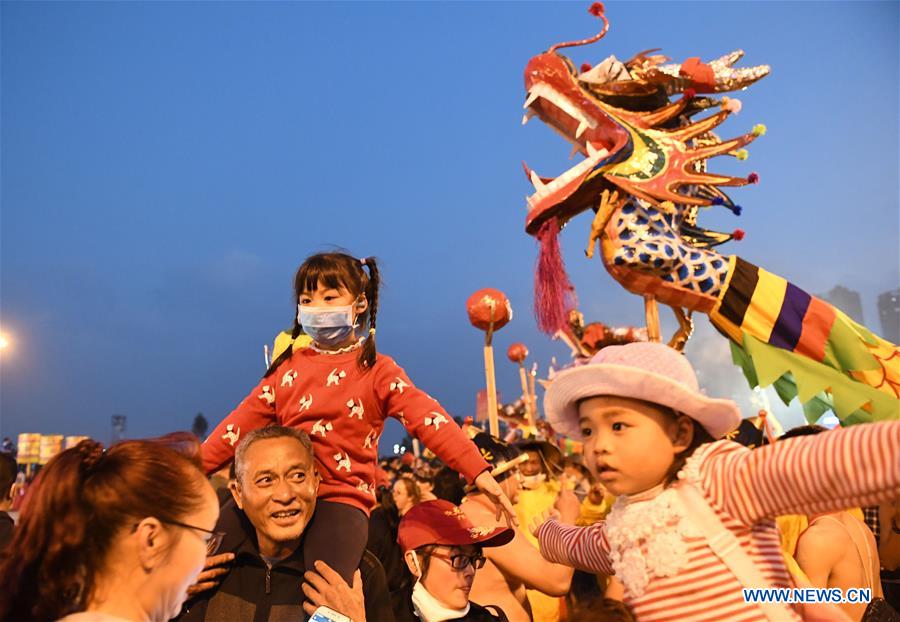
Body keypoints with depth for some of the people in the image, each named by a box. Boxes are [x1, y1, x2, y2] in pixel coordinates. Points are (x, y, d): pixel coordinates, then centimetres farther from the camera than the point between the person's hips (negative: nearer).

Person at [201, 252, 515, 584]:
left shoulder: (376, 371, 0)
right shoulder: (288, 367, 13)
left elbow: (427, 417, -12)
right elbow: (242, 422, 13)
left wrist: (478, 472, -23)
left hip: (343, 499, -4)